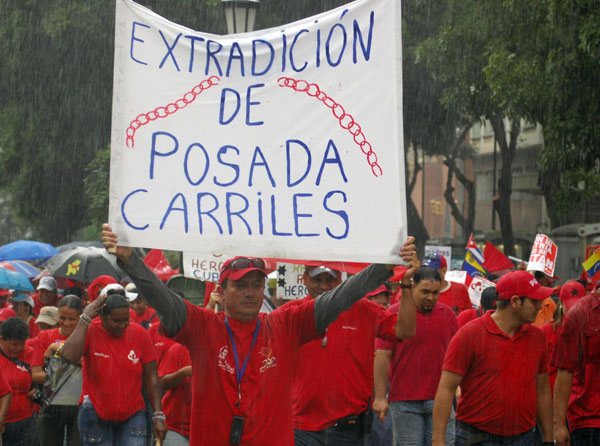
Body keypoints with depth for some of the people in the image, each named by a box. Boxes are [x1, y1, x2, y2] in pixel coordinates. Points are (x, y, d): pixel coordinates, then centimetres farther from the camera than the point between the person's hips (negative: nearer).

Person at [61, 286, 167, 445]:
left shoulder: (140, 334, -3)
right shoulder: (90, 331, -9)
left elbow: (151, 377, 2)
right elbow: (69, 356, -30)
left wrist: (158, 416, -4)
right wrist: (85, 318, -24)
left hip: (132, 414, 1)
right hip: (96, 413, -1)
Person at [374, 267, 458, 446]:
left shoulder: (447, 314, 9)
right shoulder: (395, 313, -3)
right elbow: (382, 356, -5)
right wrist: (380, 397, -10)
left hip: (440, 399, 3)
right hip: (405, 401, -3)